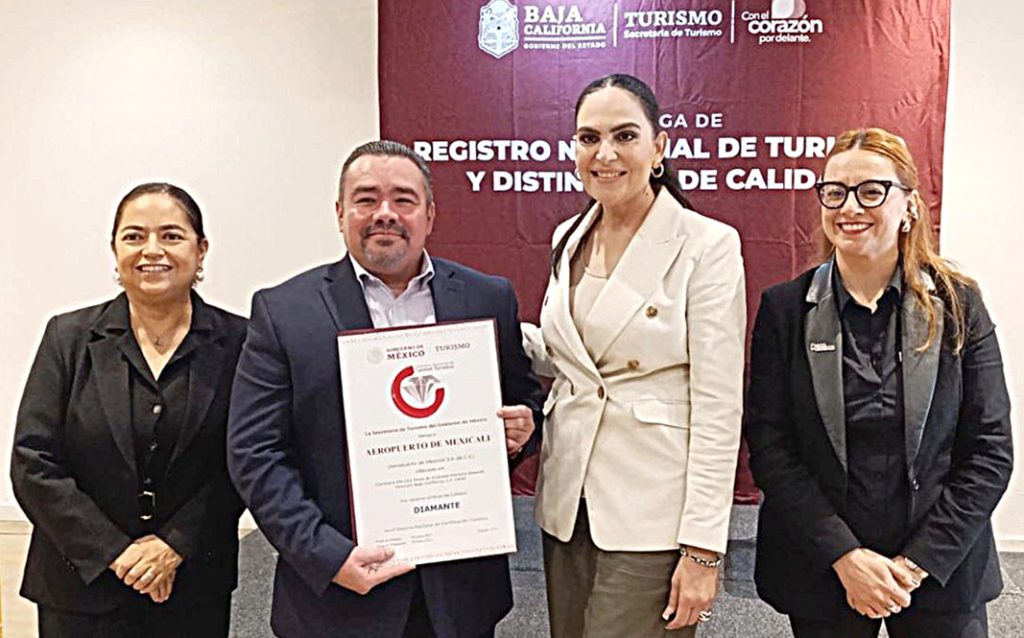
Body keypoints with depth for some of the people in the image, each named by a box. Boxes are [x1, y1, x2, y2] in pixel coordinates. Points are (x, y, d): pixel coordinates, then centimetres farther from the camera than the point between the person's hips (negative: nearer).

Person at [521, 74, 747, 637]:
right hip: (568, 502, 6)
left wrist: (703, 548, -15)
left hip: (652, 513, -5)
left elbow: (718, 407, -13)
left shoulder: (708, 244, -11)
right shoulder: (568, 239, 7)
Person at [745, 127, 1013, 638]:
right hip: (821, 572, 0)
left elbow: (990, 451, -4)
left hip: (942, 571, 0)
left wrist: (920, 561, -11)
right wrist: (845, 556, -14)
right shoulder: (784, 308, -4)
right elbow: (769, 446, -8)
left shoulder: (957, 306, -3)